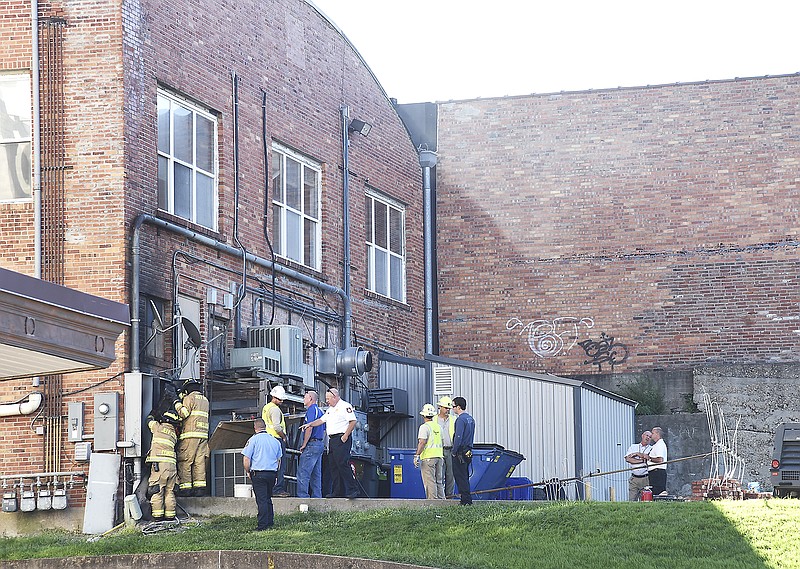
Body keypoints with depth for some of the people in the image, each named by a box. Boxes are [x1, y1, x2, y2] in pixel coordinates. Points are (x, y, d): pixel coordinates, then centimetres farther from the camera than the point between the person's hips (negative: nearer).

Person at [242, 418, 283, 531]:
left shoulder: (253, 440, -6)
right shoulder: (275, 441, 10)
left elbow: (246, 459, -10)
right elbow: (279, 460, 17)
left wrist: (247, 471, 5)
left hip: (258, 474, -5)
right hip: (272, 473, 5)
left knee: (261, 500, -5)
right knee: (268, 498, 19)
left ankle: (263, 525, -7)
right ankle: (270, 522, 22)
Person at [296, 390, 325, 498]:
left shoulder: (311, 409, -10)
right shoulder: (320, 411, 19)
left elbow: (309, 428, -18)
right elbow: (323, 430, 21)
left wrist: (304, 445, -13)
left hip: (312, 444, -10)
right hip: (320, 444, 10)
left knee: (303, 473, -11)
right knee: (316, 473, 11)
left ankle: (302, 496, -15)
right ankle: (317, 496, 10)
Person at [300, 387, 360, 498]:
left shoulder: (345, 406, -7)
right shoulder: (330, 410, 23)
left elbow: (352, 422, -14)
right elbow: (321, 420, 26)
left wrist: (345, 436, -19)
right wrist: (310, 424, 12)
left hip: (341, 439, -10)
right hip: (332, 439, 10)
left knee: (342, 464, -17)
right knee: (333, 466, 6)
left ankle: (352, 490, -18)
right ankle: (338, 492, 8)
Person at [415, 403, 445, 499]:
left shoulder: (424, 427, -10)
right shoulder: (438, 427, 14)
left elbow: (422, 442, -18)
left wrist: (417, 456, -16)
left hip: (428, 457, -7)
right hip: (439, 456, 7)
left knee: (430, 481, -6)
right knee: (439, 481, 12)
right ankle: (442, 500, 13)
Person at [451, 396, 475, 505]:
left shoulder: (460, 419, -15)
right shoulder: (470, 419, 15)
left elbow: (458, 437, -20)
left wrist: (454, 452, -12)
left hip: (460, 452, -9)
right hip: (468, 451, 9)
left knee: (460, 476, -5)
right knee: (464, 476, 14)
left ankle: (466, 500, -7)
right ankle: (467, 499, 16)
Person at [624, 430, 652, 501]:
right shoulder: (633, 447, 15)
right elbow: (628, 459, 0)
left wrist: (637, 454, -2)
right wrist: (642, 460, -7)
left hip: (645, 479, -2)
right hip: (634, 478, 2)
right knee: (631, 501, -3)